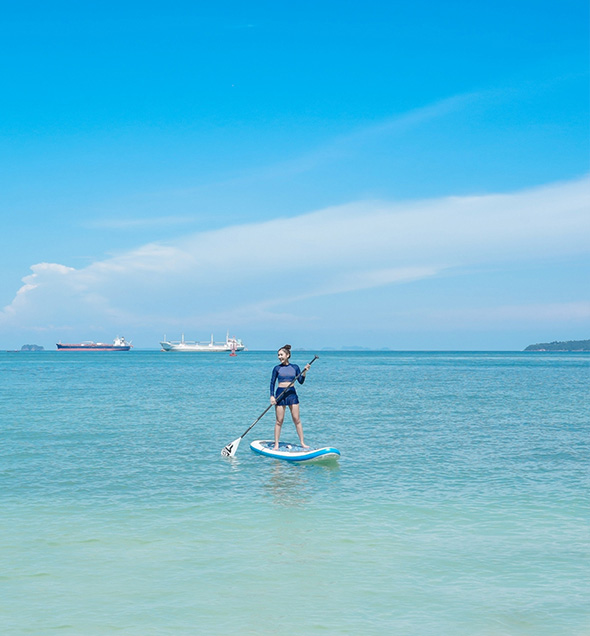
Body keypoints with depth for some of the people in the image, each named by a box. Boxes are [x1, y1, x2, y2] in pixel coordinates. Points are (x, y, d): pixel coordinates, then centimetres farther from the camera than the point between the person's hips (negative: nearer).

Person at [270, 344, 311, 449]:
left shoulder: (295, 367, 4)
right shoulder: (277, 368, 0)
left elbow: (301, 381, 2)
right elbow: (272, 383, 0)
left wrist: (304, 372, -13)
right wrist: (272, 396, -10)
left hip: (292, 394, 2)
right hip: (280, 394, -1)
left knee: (297, 420, 2)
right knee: (279, 421, 0)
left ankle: (302, 442, 9)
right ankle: (276, 444, 7)